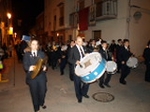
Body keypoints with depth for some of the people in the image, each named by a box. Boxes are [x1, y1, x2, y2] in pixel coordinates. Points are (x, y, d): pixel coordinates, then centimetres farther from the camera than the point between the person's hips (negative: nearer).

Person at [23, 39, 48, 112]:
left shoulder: (42, 53, 9)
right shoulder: (27, 54, 5)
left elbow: (45, 63, 3)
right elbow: (25, 65, -4)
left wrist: (45, 67, -19)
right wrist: (29, 68, -25)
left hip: (41, 76, 1)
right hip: (32, 77, -1)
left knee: (43, 91, 8)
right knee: (34, 93, 8)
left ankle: (42, 103, 41)